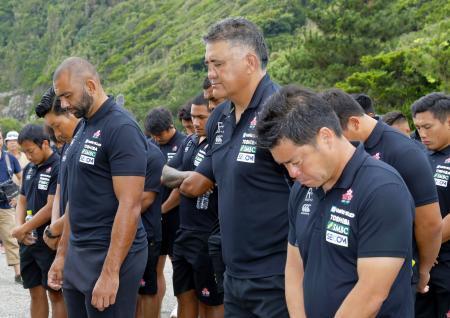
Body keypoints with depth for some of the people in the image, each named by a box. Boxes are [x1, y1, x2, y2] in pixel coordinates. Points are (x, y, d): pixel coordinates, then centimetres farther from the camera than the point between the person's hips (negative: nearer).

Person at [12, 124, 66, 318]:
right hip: (29, 241, 7)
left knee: (55, 294, 1)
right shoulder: (29, 169, 11)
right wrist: (18, 227, -4)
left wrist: (23, 229, -10)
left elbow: (51, 208, -17)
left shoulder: (59, 168, -14)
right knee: (36, 293, 12)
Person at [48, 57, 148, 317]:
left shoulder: (121, 129, -15)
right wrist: (62, 254, 16)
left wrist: (110, 273, -24)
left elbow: (130, 206, -21)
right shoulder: (84, 128, 12)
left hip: (111, 256, -8)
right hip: (77, 256, 8)